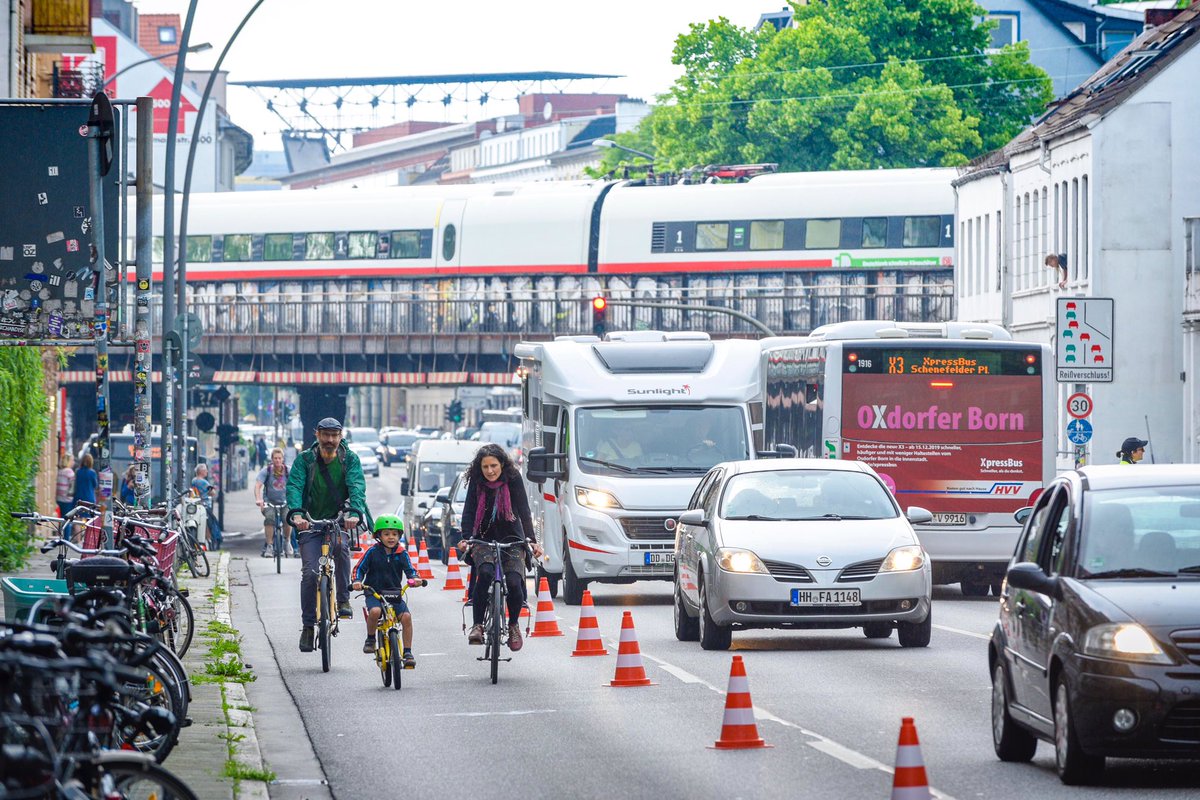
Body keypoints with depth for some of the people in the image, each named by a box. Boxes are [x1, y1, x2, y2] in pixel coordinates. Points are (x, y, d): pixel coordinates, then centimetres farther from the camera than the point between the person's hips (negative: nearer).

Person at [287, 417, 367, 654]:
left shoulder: (350, 459, -2)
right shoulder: (304, 460, -4)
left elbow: (357, 487, -17)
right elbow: (294, 486, -18)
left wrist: (354, 512, -37)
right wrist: (296, 513, -37)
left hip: (339, 519, 0)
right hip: (311, 522, 0)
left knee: (340, 546, -33)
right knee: (310, 572, -11)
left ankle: (343, 599, -17)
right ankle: (308, 626, 2)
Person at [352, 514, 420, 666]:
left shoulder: (402, 554, 3)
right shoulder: (373, 552, -1)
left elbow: (410, 570, -2)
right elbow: (360, 568, 1)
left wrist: (414, 578, -26)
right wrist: (357, 581, -19)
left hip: (395, 593, 2)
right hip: (374, 592, -2)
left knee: (406, 616, -21)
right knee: (375, 611, -35)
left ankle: (407, 652, -9)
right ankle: (370, 639, -6)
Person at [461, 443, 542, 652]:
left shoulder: (513, 480, -9)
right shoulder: (476, 482, -5)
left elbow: (524, 511, -15)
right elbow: (469, 512, -10)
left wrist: (532, 540, -26)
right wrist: (466, 538, -27)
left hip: (511, 540, 0)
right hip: (484, 540, 0)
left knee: (514, 582, -20)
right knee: (485, 572, -30)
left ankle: (514, 624, 8)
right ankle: (477, 625, -24)